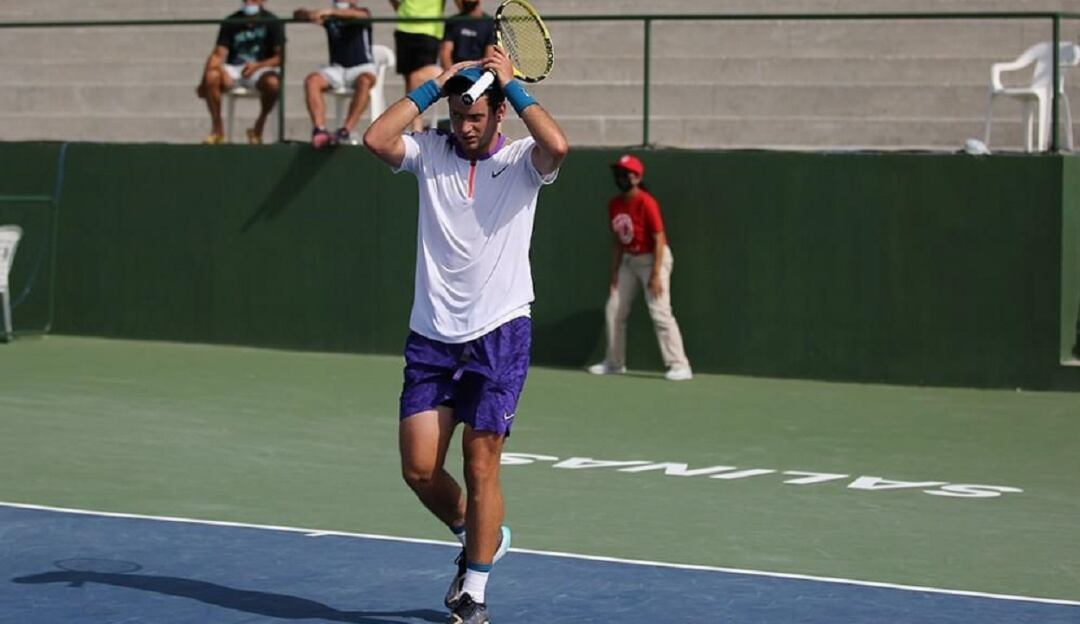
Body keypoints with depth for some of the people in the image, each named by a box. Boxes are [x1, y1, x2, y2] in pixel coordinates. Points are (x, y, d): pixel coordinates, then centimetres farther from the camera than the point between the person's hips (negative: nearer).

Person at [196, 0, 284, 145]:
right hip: (233, 69, 2)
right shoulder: (231, 22, 4)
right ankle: (217, 129, -15)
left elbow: (279, 57, -7)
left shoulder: (272, 23, -1)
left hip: (260, 69, -2)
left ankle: (258, 127, -10)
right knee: (212, 76, -31)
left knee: (273, 83, -37)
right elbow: (219, 53, -5)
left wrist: (258, 66, -25)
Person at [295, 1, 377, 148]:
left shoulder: (363, 13, 1)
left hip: (361, 66, -3)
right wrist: (310, 15, -23)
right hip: (337, 68, 3)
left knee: (365, 81, -37)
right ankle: (319, 129, -39)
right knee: (311, 80, -25)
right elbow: (298, 14, 3)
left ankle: (346, 130, -45)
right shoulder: (328, 17, 12)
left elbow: (361, 15, -25)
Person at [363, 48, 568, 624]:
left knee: (480, 467, -4)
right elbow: (376, 139, -12)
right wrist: (434, 86, -7)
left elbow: (557, 146, -25)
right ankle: (479, 538, 30)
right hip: (431, 337, 3)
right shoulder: (430, 152, 5)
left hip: (499, 333, -3)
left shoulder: (522, 160, -2)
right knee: (419, 469, 1)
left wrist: (511, 84, -14)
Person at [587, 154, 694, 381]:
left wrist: (656, 275, -24)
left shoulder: (646, 203, -20)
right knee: (613, 309, 9)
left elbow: (659, 239, -20)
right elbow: (617, 240, 11)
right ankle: (614, 363, 23)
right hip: (629, 259, 8)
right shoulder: (614, 204, 2)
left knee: (660, 311, -17)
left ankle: (680, 366, -16)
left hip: (653, 258, -8)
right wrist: (615, 273, 7)